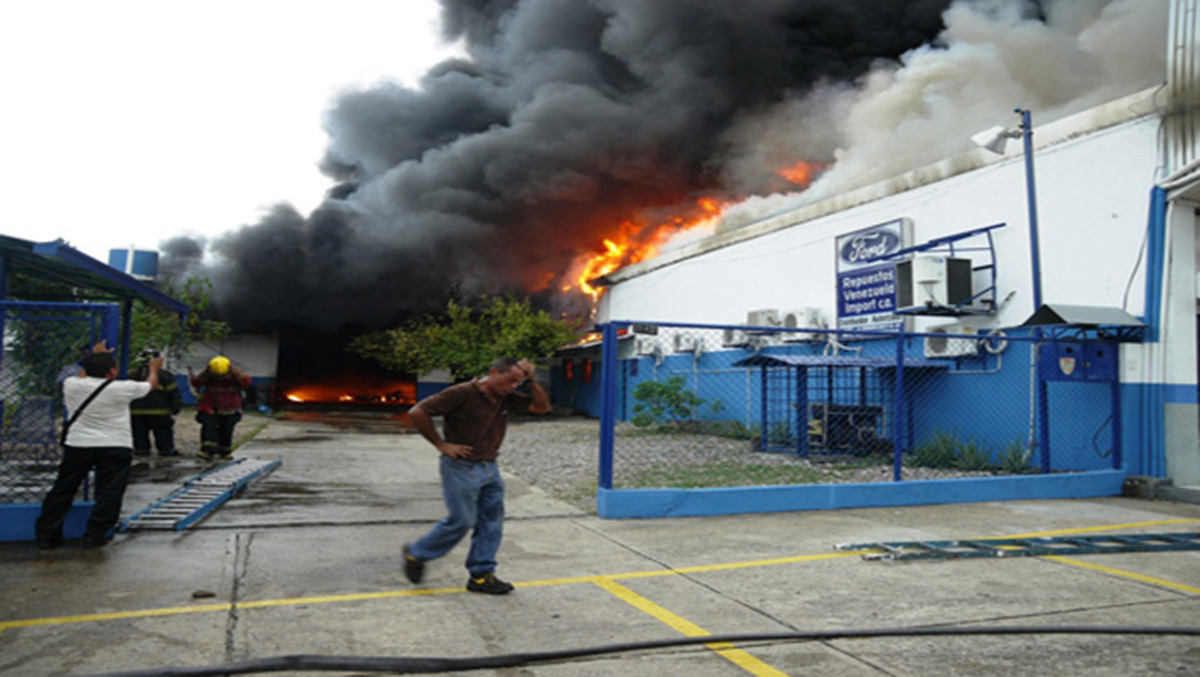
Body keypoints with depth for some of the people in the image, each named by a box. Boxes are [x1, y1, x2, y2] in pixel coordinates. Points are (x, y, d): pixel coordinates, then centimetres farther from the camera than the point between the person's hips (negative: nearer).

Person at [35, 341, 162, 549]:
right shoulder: (120, 389, -8)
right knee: (109, 493, 2)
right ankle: (95, 535, -1)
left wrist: (96, 356, 40)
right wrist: (153, 368, 30)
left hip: (77, 445, 4)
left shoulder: (72, 385, 1)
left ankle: (46, 534, 16)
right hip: (116, 447, -4)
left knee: (62, 490, 12)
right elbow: (150, 384, 9)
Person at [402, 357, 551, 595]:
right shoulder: (463, 394, -18)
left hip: (489, 468, 7)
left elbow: (542, 407, 5)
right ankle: (415, 553, 20)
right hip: (461, 468, -7)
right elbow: (417, 412, -17)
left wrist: (531, 380, -9)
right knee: (461, 521, -2)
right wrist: (441, 444, -15)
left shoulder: (506, 398, 4)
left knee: (491, 521, 6)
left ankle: (481, 575, 15)